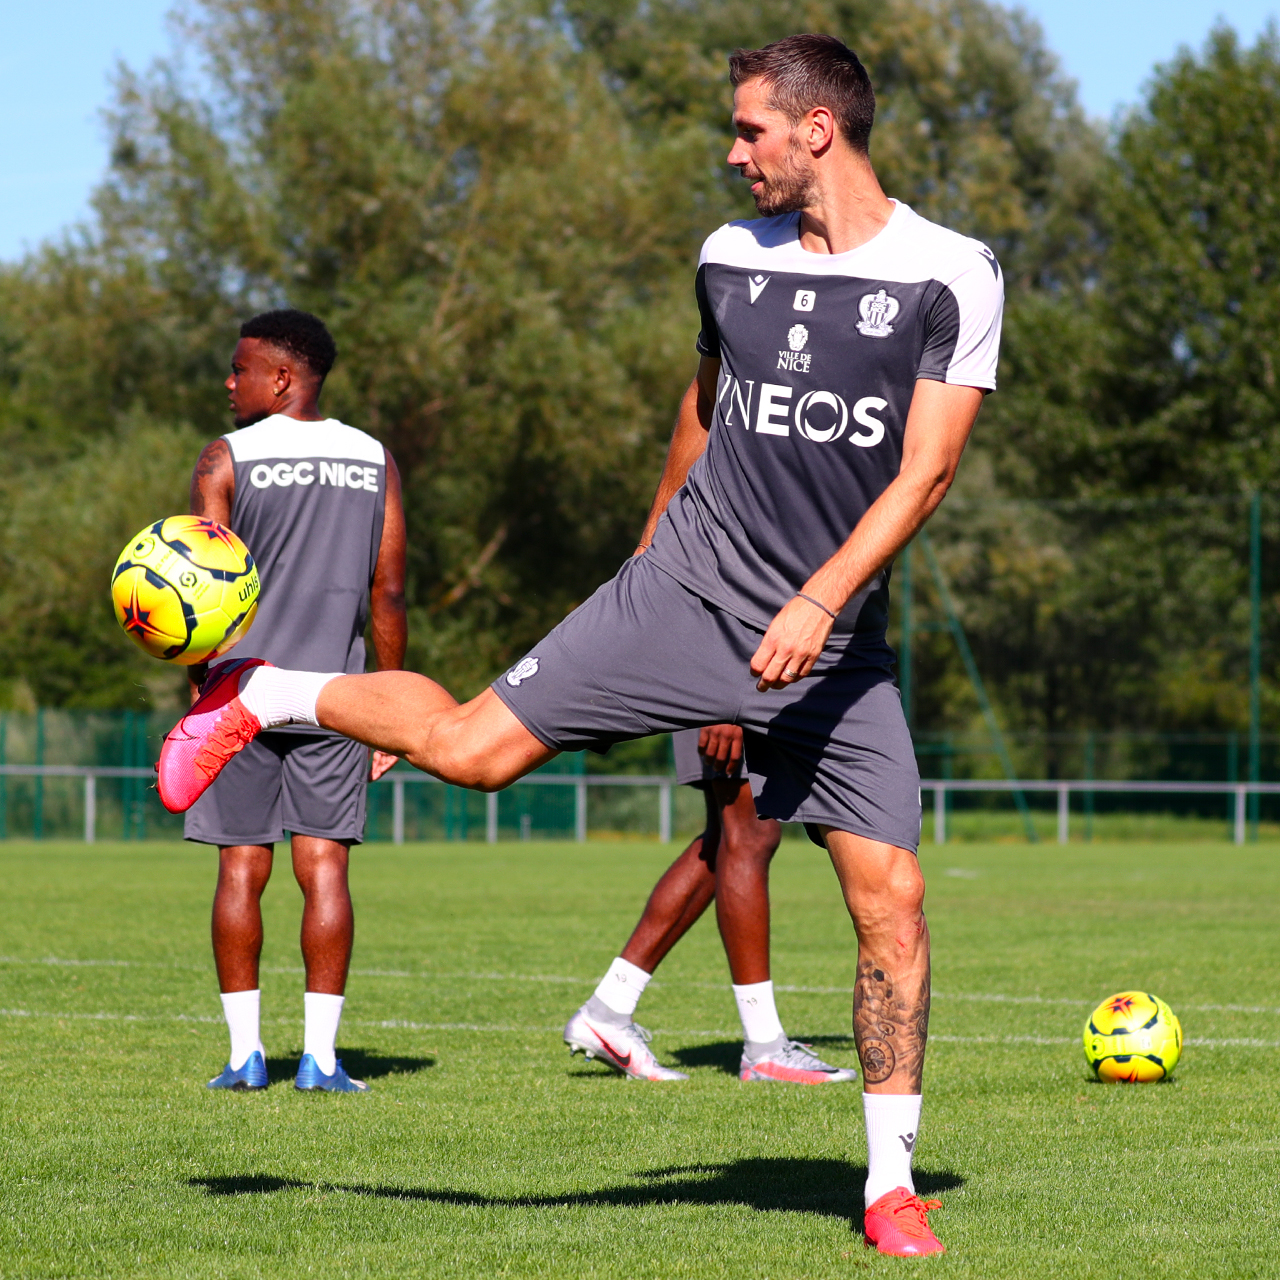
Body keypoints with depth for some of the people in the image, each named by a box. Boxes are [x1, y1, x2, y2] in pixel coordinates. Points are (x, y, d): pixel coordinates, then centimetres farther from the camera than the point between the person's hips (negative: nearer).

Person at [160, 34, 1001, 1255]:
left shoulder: (951, 277, -7)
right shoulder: (731, 257, 5)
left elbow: (925, 469, -13)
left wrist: (820, 600, -23)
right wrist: (652, 545, 31)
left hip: (835, 642, -1)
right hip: (688, 590, 1)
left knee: (891, 897, -6)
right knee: (471, 747, -11)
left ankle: (891, 1185, 7)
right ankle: (263, 696, 15)